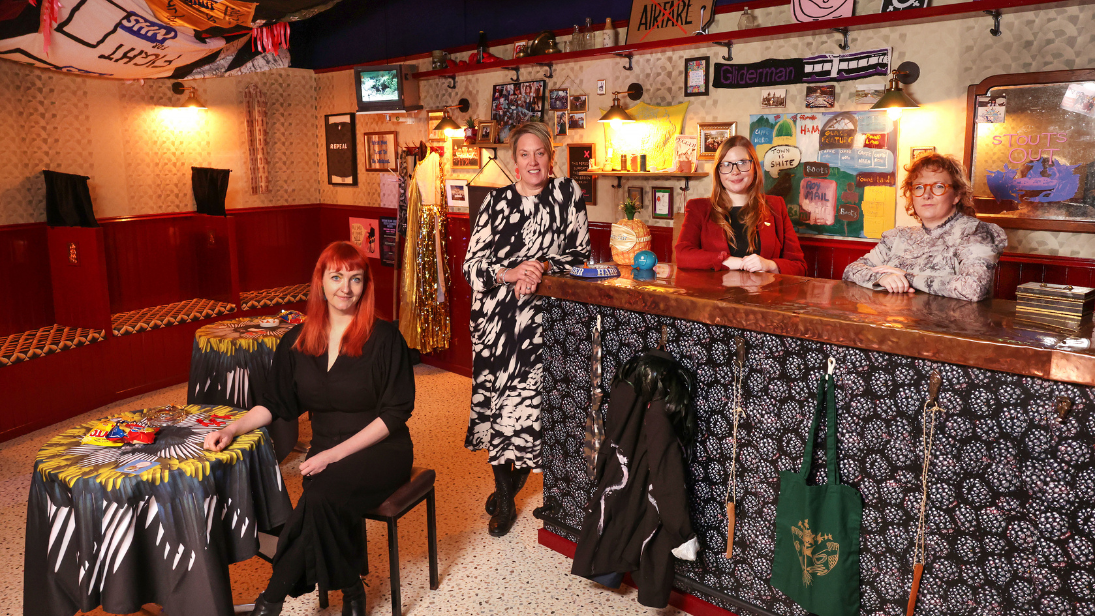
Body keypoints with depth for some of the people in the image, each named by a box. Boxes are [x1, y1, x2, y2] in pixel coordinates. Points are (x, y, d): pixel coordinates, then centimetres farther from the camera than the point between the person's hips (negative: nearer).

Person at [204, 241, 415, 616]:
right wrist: (233, 429, -5)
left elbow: (395, 412, -10)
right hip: (326, 452, 4)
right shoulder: (297, 342, 8)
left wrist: (335, 453, -16)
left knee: (320, 496, -30)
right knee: (327, 504, -28)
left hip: (379, 450, -3)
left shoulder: (384, 339, -7)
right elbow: (276, 403, 13)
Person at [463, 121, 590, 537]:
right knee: (496, 397, 1)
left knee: (533, 400, -5)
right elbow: (471, 264, 1)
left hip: (543, 314, -1)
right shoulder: (497, 201, 6)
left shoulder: (568, 194, 4)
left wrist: (544, 266, -14)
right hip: (495, 314, 1)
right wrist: (511, 273, -16)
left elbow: (580, 253, 4)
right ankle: (504, 500, 21)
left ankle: (510, 488, 24)